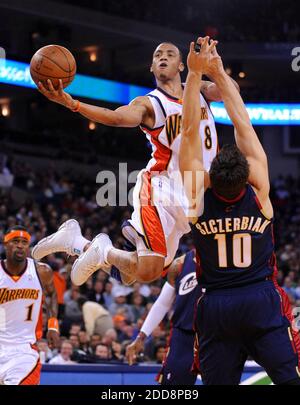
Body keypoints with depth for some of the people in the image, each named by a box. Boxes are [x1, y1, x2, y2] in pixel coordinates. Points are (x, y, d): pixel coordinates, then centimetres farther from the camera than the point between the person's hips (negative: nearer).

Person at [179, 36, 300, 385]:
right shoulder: (259, 189, -8)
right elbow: (243, 125, -2)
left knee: (218, 382, 5)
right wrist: (219, 74, 3)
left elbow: (189, 131, -6)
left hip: (215, 306, 1)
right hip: (262, 301, -1)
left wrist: (195, 74, -5)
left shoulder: (199, 193, -7)